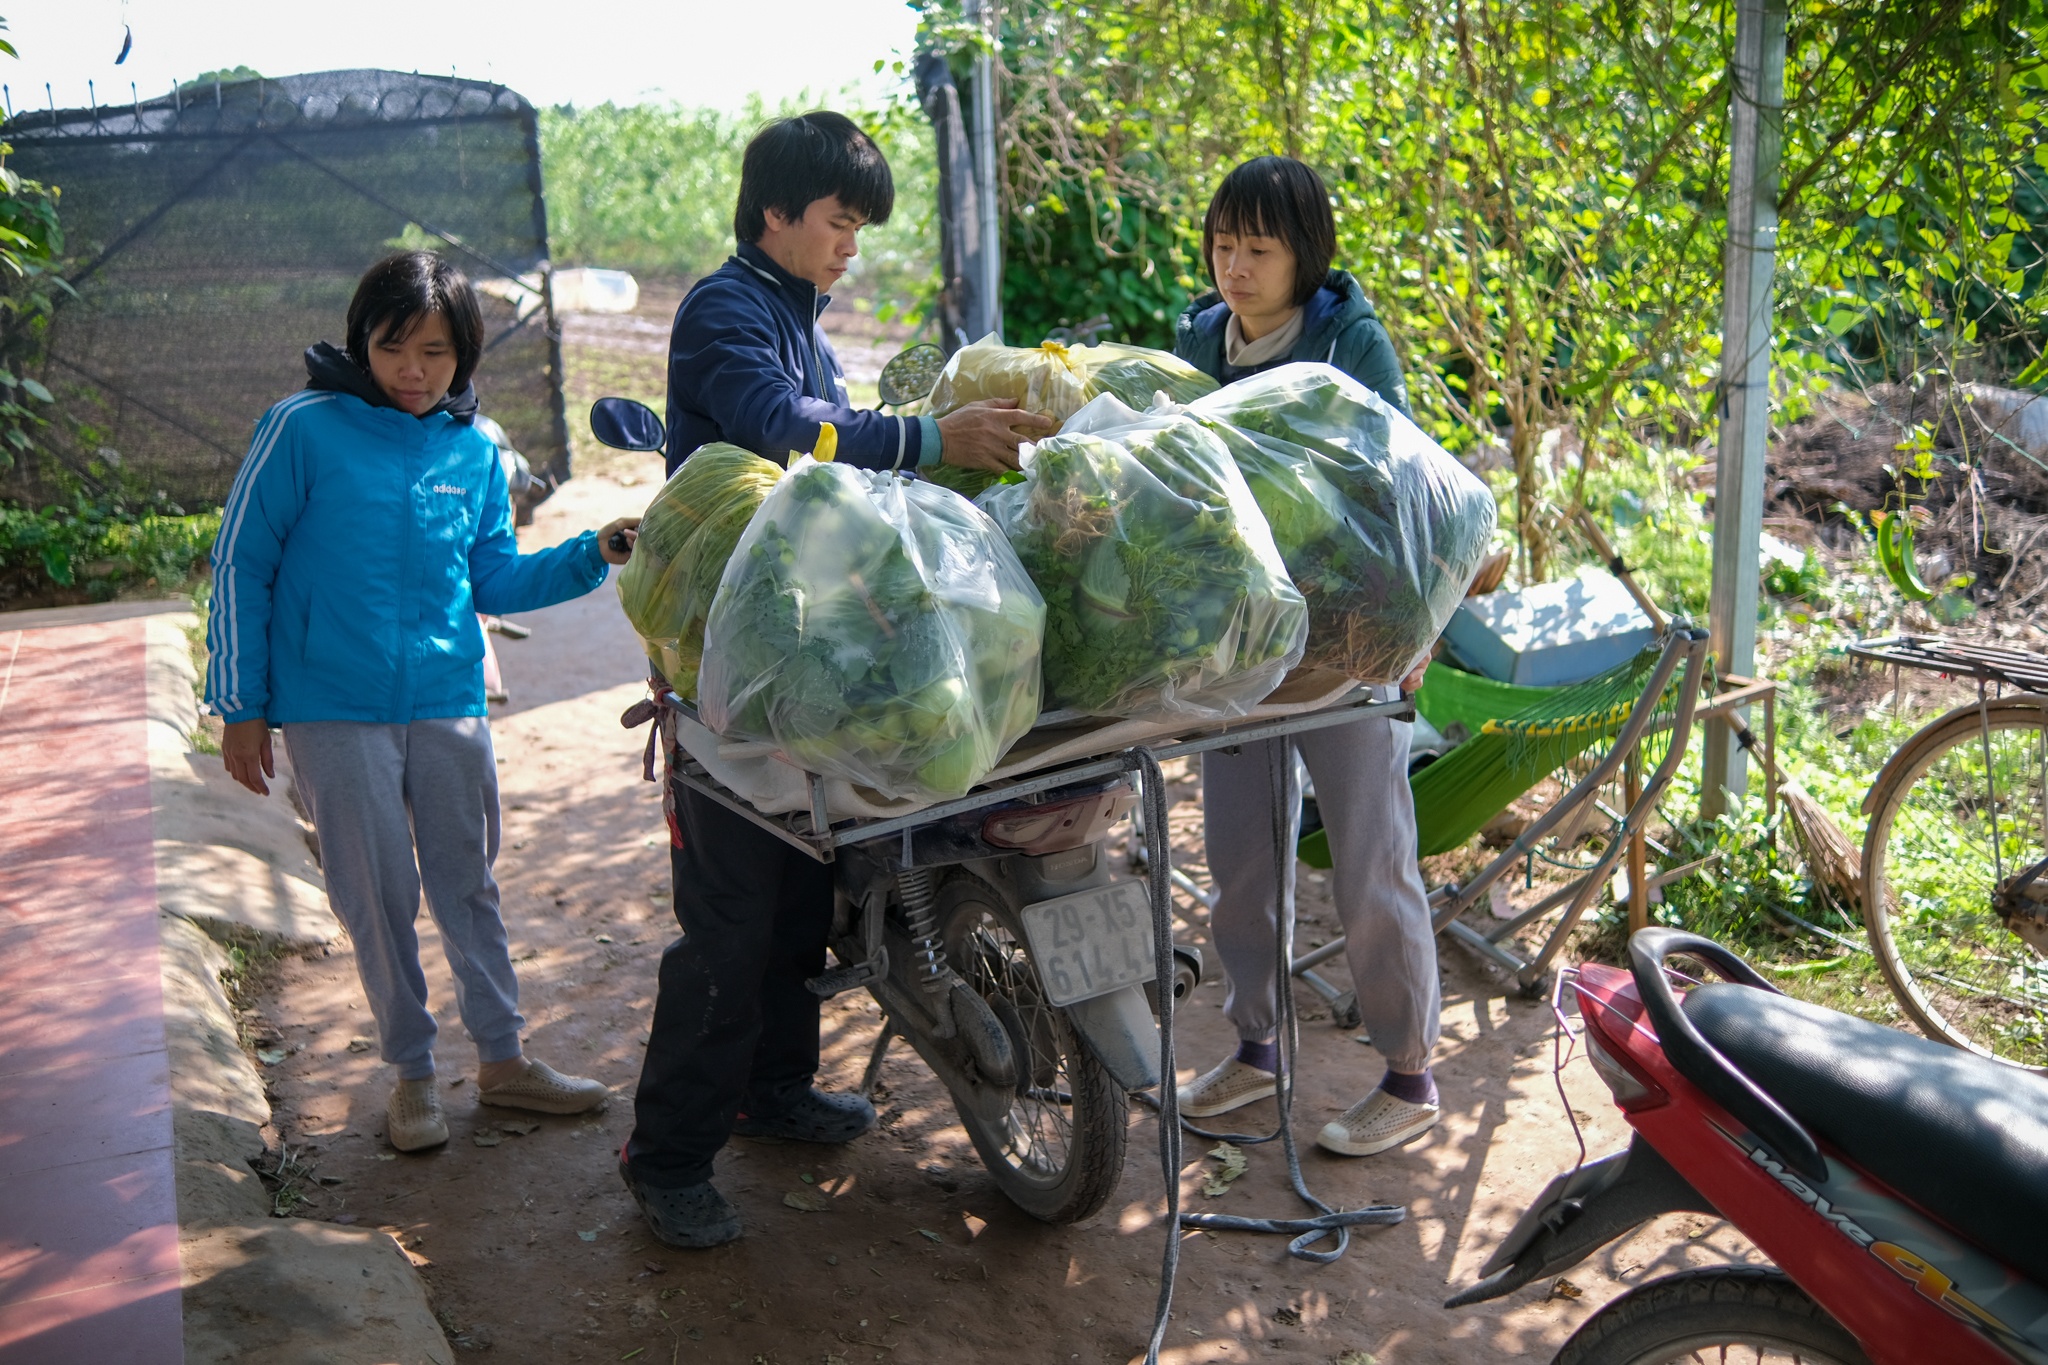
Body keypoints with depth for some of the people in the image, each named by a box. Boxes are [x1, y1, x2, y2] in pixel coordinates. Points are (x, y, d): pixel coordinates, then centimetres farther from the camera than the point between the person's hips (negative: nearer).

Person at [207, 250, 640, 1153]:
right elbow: (242, 564, -5)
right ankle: (412, 1071, 22)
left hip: (449, 703, 4)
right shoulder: (306, 429, -8)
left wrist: (592, 555, -3)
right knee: (377, 896, 5)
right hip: (333, 711, -3)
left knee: (467, 883, 12)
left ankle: (501, 1058, 26)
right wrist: (240, 706, -5)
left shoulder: (474, 450, 5)